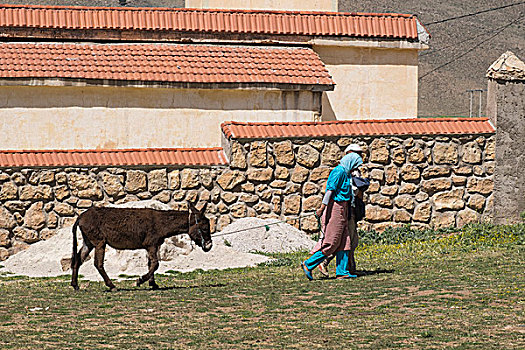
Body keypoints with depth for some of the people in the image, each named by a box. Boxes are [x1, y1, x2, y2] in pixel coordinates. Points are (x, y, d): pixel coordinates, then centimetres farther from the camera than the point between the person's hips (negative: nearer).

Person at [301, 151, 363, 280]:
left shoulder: (346, 173, 18)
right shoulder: (339, 172, -13)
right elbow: (330, 189, -20)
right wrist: (322, 207, -25)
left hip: (342, 209, 10)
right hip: (335, 207, -10)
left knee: (344, 242, 5)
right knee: (332, 243, -8)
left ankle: (342, 272, 4)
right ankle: (308, 264, -2)